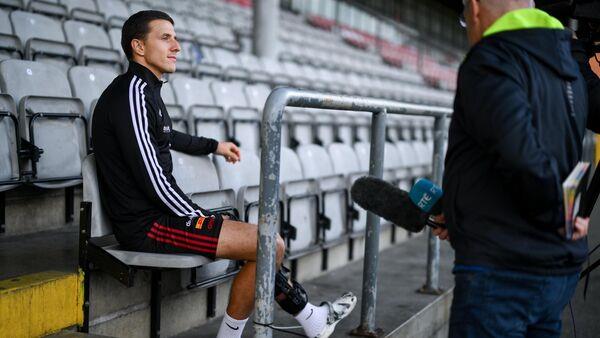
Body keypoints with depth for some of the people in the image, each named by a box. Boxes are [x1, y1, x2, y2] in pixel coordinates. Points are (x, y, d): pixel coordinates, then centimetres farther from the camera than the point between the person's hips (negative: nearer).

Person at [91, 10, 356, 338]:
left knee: (259, 241, 19)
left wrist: (214, 146, 47)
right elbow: (152, 178, -21)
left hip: (156, 213, 11)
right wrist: (201, 218, -12)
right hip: (148, 225, -11)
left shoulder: (145, 90, 15)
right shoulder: (132, 90, -16)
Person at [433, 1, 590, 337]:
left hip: (500, 272, -9)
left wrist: (557, 215, -11)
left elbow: (522, 155, -29)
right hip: (561, 271, 9)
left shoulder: (489, 61, -13)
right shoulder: (569, 67, 14)